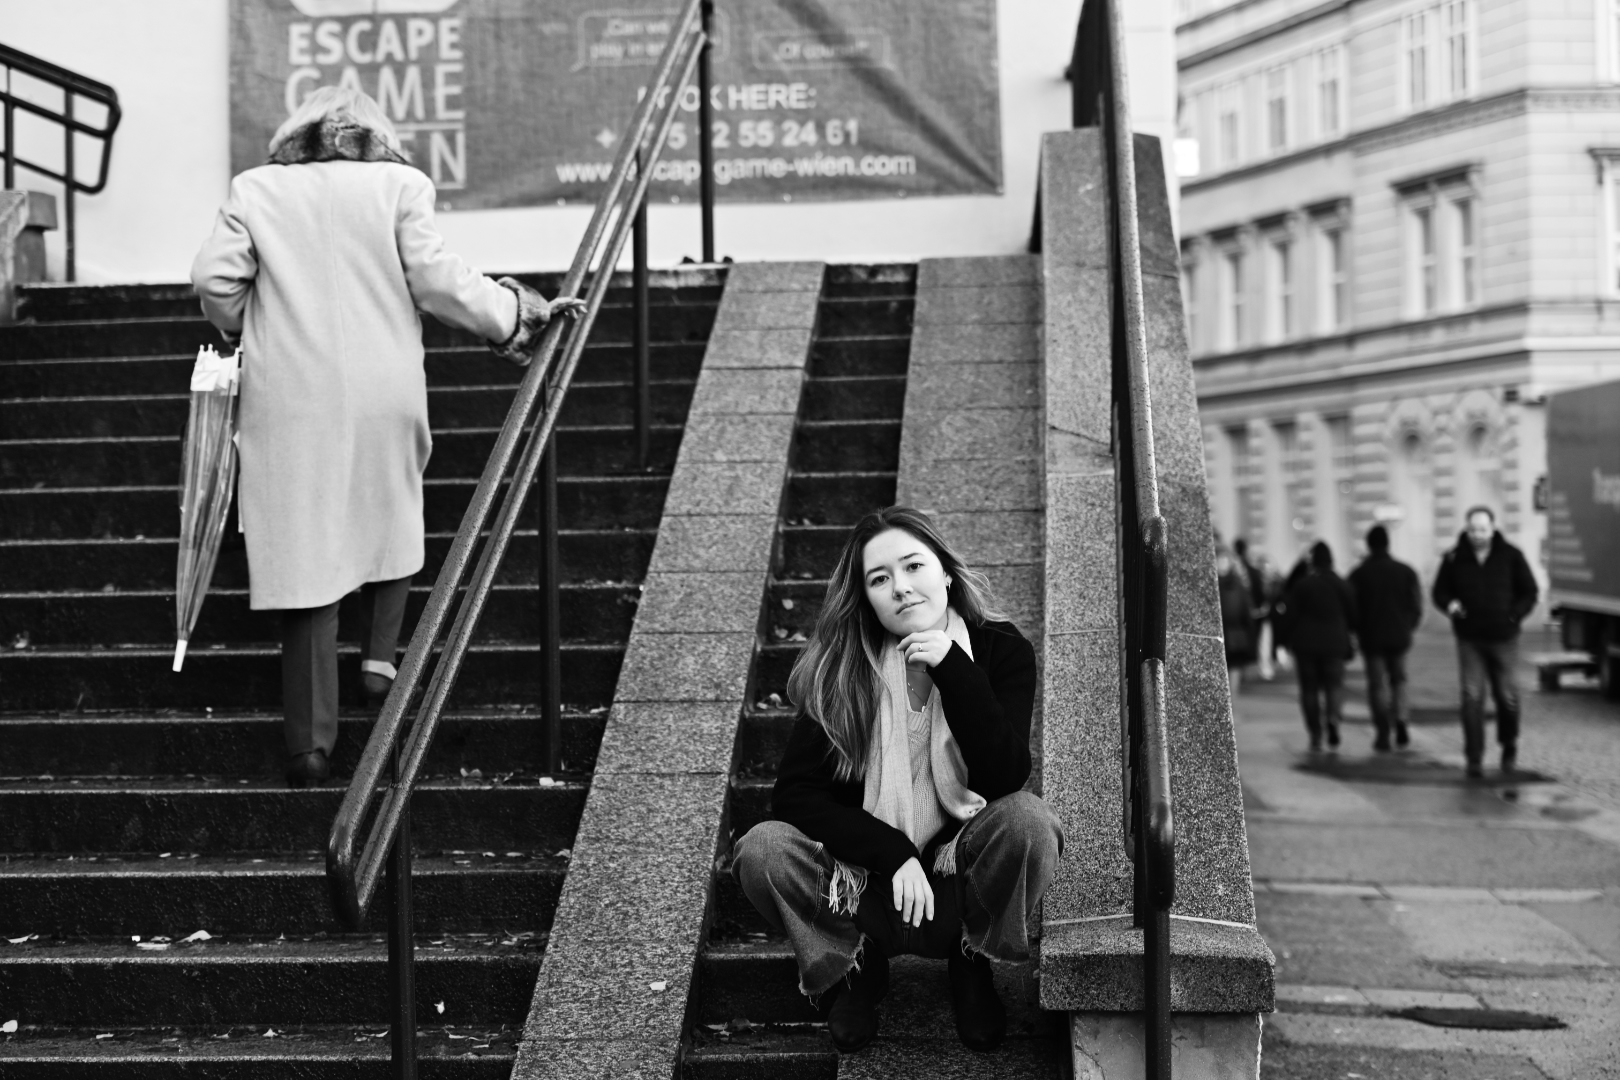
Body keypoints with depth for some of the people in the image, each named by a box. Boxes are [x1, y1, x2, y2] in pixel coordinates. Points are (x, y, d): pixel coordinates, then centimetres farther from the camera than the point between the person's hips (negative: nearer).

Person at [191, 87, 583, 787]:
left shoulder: (255, 189, 7)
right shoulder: (400, 185, 2)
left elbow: (214, 279, 0)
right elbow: (434, 278, -4)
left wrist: (245, 329, 19)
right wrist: (517, 313, 6)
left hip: (290, 401, 0)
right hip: (384, 394, 0)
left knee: (305, 553, 1)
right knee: (389, 513, 27)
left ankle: (311, 740, 0)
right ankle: (380, 656, 16)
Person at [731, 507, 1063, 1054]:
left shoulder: (1000, 649, -10)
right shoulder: (839, 668, -10)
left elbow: (1004, 778, -20)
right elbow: (793, 794, -13)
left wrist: (954, 670, -29)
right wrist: (893, 853, -24)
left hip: (962, 867, 0)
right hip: (868, 874, 0)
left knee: (1028, 820, -32)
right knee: (762, 851, -27)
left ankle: (971, 962, -2)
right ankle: (856, 965, 3)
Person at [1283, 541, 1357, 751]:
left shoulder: (1300, 584, -4)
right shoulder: (1340, 584, 0)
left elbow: (1292, 615, -5)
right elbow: (1352, 614, 2)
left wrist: (1291, 642, 4)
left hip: (1306, 644, -1)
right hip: (1334, 642, 1)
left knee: (1310, 688, 5)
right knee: (1334, 683, 8)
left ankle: (1315, 736, 3)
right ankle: (1333, 716, -21)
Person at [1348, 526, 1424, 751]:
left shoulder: (1359, 574, -5)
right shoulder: (1406, 571, 1)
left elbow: (1351, 608, -8)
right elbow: (1416, 607, -1)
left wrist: (1359, 631, 8)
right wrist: (1407, 627, 13)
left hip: (1371, 637, -2)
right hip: (1399, 636, 2)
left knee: (1377, 684, 4)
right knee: (1398, 679, 16)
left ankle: (1383, 733, -3)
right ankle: (1400, 720, -5)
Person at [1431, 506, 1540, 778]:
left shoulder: (1511, 556, -3)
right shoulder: (1455, 558, -2)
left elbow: (1530, 592, 4)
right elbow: (1439, 591, 9)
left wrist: (1513, 616, -9)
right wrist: (1449, 604, -12)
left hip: (1503, 638, 0)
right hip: (1469, 639, 0)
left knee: (1507, 695, 6)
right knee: (1472, 697, -6)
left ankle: (1509, 745, 31)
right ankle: (1474, 758, -2)